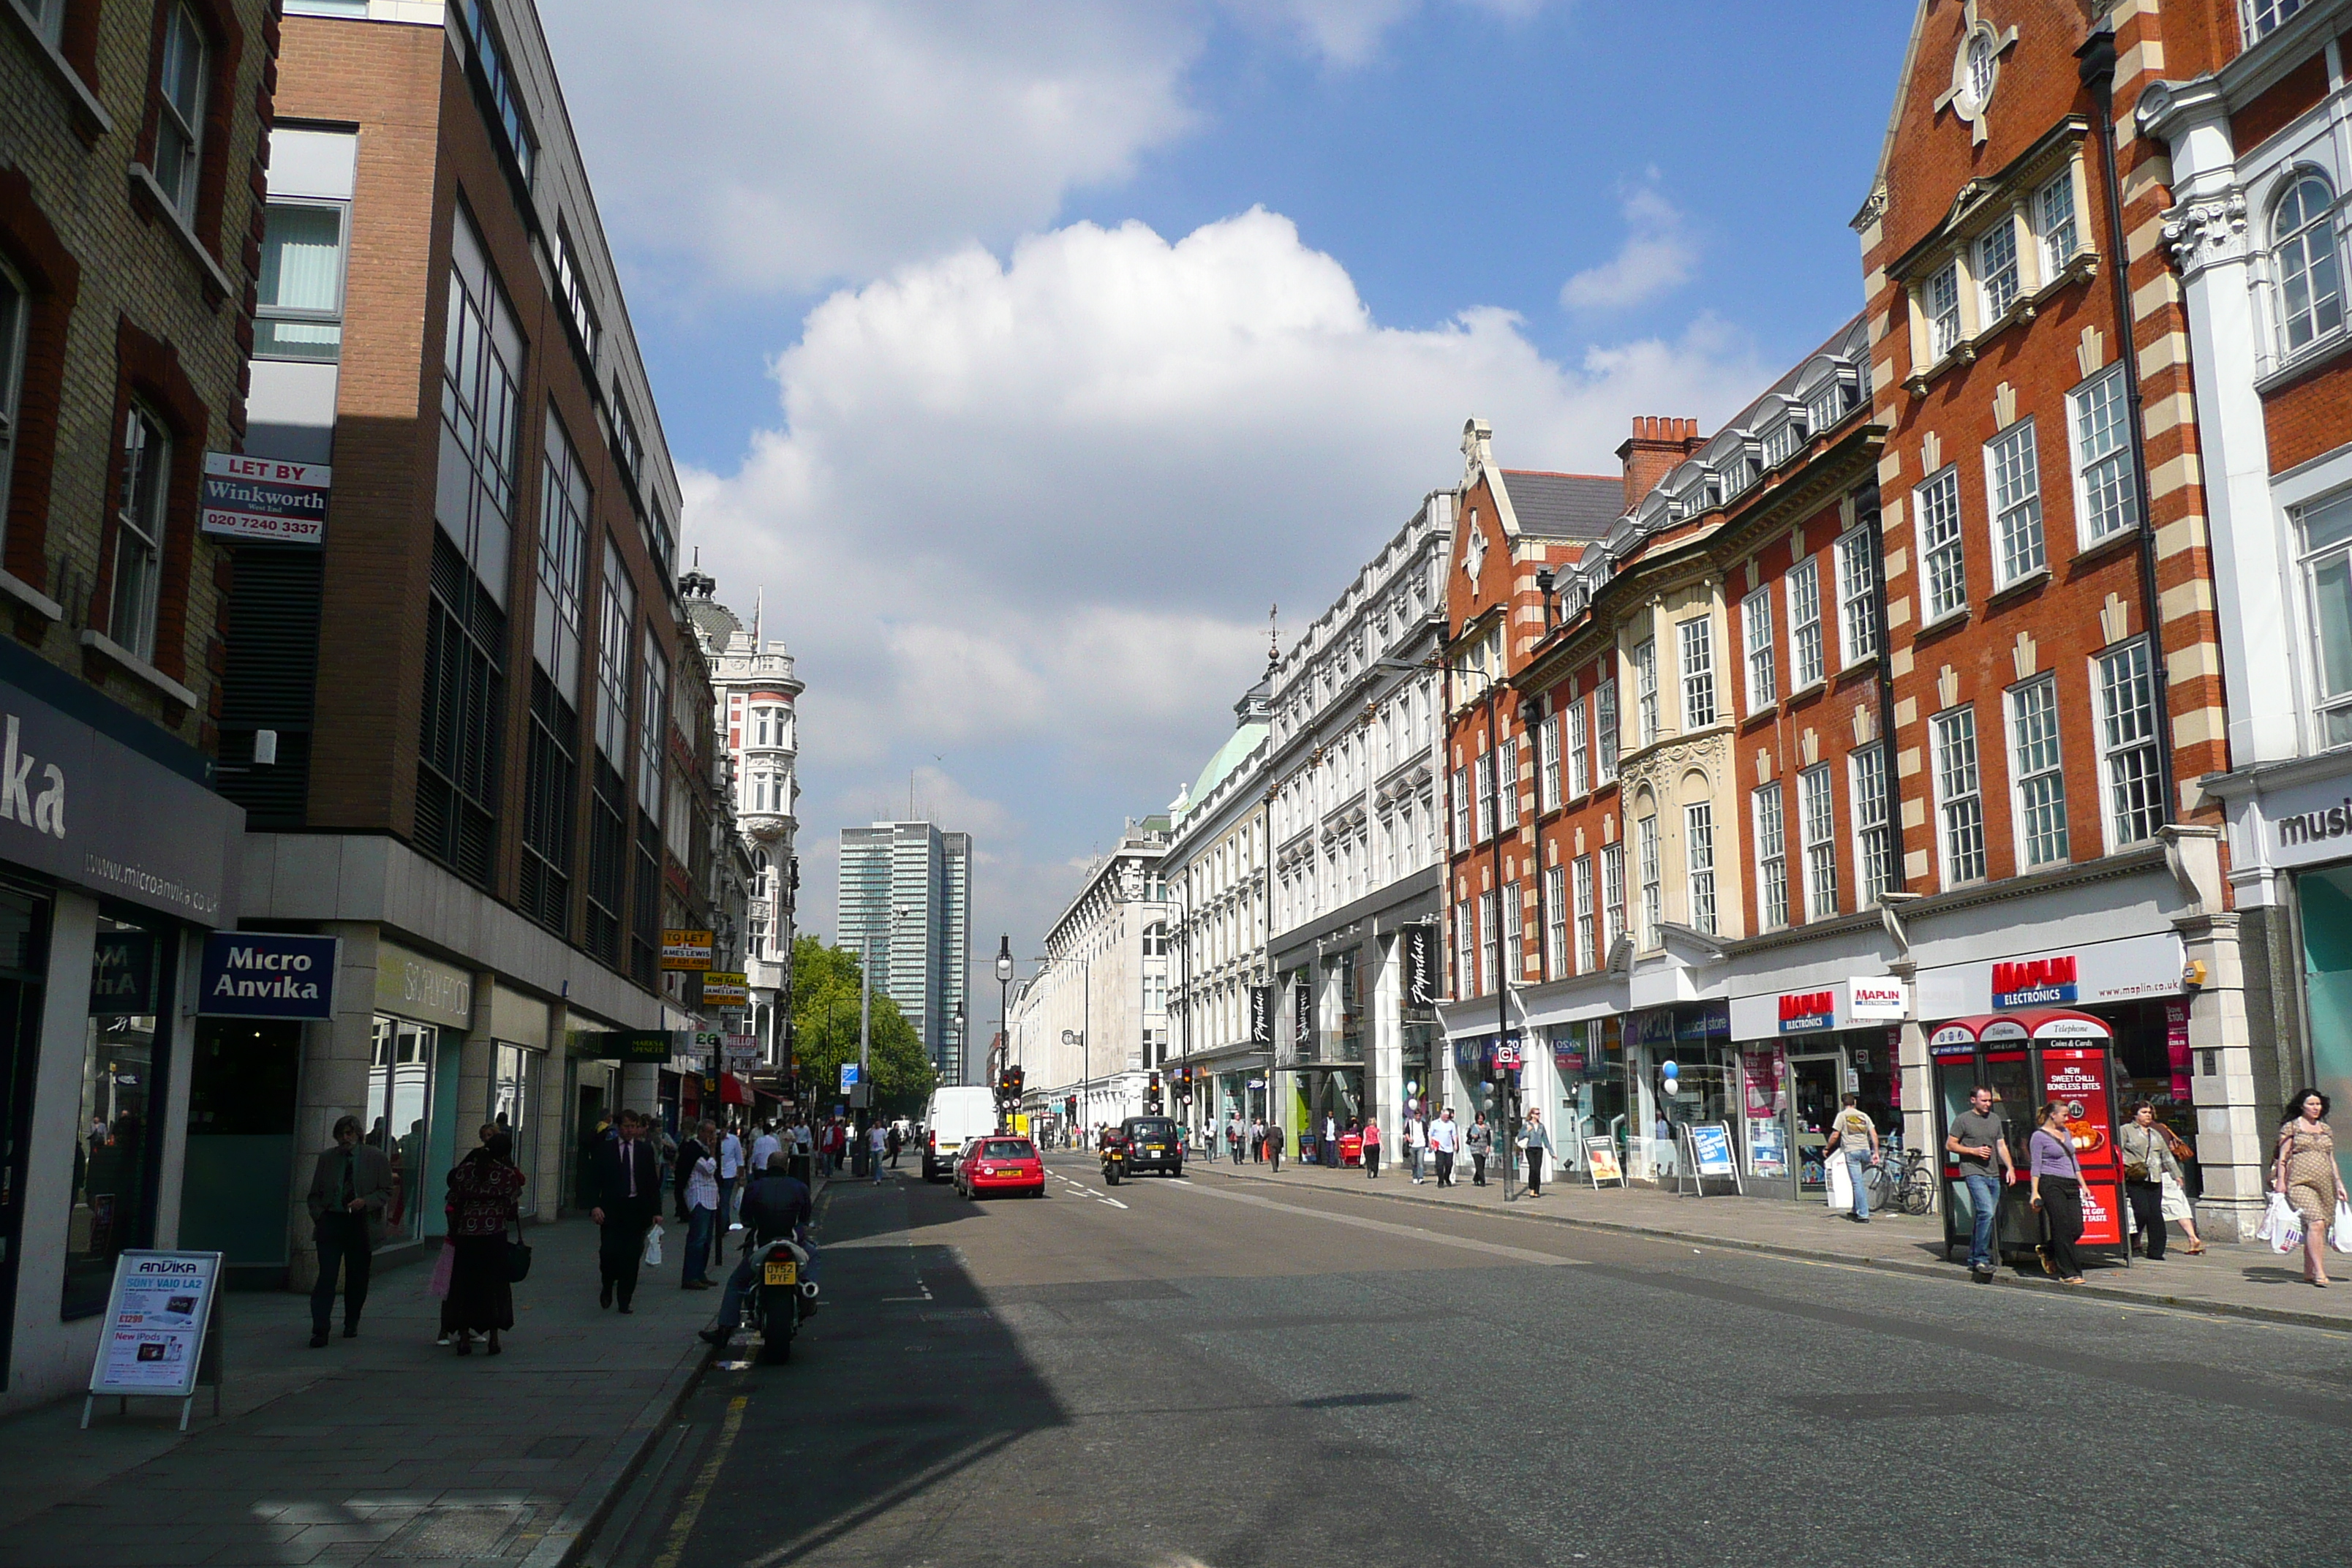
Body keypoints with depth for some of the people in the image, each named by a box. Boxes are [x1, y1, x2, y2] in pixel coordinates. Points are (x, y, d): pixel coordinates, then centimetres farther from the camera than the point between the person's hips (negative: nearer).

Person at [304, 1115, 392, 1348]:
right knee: (326, 1276, -10)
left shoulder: (376, 1158, 2)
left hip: (361, 1225, 0)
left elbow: (386, 1192, 2)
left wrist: (365, 1202, -15)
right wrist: (318, 1216, -1)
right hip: (331, 1222, 0)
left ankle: (351, 1325, 26)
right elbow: (315, 1194, 14)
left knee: (357, 1278, 8)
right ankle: (319, 1331, -9)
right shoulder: (327, 1158, 8)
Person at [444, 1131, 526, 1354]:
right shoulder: (508, 1174, -2)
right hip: (495, 1235, -2)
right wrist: (514, 1215, 22)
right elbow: (511, 1210, -1)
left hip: (466, 1233, 2)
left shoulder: (465, 1169, 6)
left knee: (464, 1285, 9)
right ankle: (493, 1339, 5)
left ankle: (464, 1338, 7)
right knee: (494, 1285, 6)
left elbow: (453, 1203, 8)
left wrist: (453, 1231, 18)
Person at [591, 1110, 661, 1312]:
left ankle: (625, 1301, 12)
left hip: (636, 1209, 1)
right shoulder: (605, 1150, 3)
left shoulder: (645, 1150, 6)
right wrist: (595, 1206, -12)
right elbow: (596, 1180, 2)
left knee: (631, 1257, 2)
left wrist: (656, 1210, 0)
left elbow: (653, 1182, 6)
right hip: (611, 1208, -1)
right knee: (609, 1252, -9)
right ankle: (607, 1287, 21)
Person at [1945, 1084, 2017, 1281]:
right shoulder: (1963, 1119, -1)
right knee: (1986, 1213, -19)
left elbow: (2001, 1146, 17)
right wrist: (1974, 1151, -11)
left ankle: (1974, 1259, 17)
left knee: (1983, 1216, 8)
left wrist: (2010, 1168, 5)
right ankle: (1981, 1259, -14)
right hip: (1973, 1173, -6)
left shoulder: (1995, 1119, 16)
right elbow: (1950, 1145, -1)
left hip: (1994, 1175, 6)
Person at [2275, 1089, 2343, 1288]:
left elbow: (2331, 1160, 23)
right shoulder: (2291, 1127, 3)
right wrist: (2280, 1182, -8)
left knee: (2313, 1227, 6)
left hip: (2325, 1185, 6)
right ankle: (2320, 1272, -22)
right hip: (2300, 1183, -6)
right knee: (2316, 1223, -21)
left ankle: (2308, 1271, 18)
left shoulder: (2326, 1129, 19)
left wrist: (2339, 1184, 17)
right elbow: (2283, 1158, 0)